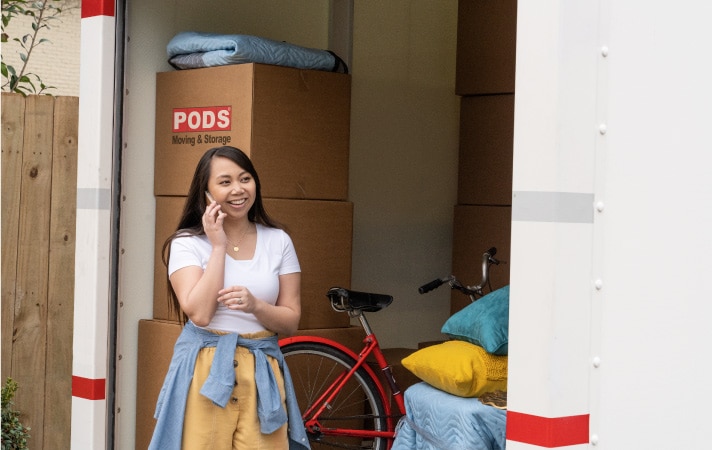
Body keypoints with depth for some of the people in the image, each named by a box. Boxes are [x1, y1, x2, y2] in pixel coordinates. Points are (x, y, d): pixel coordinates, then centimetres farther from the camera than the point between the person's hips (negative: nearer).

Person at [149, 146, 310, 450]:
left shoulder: (278, 241, 6)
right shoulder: (187, 243, -1)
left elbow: (291, 321, 5)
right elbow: (199, 313, -15)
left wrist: (255, 305, -15)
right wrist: (219, 246, -12)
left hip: (262, 375, 2)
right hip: (204, 372, -2)